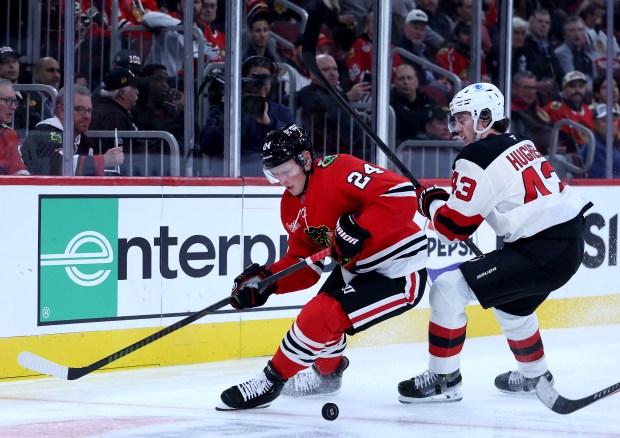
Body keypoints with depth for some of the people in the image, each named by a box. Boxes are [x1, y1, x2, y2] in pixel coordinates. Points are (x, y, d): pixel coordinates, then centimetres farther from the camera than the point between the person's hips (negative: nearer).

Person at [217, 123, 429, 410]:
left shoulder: (339, 171, -23)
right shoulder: (292, 206, 5)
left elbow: (402, 194, -32)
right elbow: (304, 265, 6)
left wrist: (357, 228, -37)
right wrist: (265, 281, -10)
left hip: (397, 272, -10)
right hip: (357, 267, 10)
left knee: (320, 316, -18)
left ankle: (270, 382, 0)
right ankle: (327, 373, 50)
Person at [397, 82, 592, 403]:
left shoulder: (477, 158, -11)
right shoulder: (520, 145, 15)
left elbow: (453, 227, -10)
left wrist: (432, 201, 11)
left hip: (543, 253, -10)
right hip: (571, 243, 10)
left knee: (448, 289, -8)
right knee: (510, 303, 34)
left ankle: (444, 380, -2)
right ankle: (534, 374, 51)